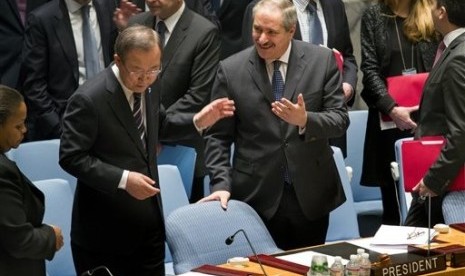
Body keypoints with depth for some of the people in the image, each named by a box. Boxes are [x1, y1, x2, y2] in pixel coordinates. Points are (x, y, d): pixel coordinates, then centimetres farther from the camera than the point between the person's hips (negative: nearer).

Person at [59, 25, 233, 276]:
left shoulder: (146, 88, 3)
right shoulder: (88, 99, -20)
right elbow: (71, 157, -20)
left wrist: (197, 121, 5)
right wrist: (123, 179, -26)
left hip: (149, 224, 7)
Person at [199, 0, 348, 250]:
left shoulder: (322, 60, -1)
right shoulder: (231, 69, -2)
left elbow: (340, 119, -3)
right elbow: (217, 136, 1)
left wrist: (305, 120, -22)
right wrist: (222, 183, -11)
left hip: (311, 194, 1)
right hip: (257, 196, -1)